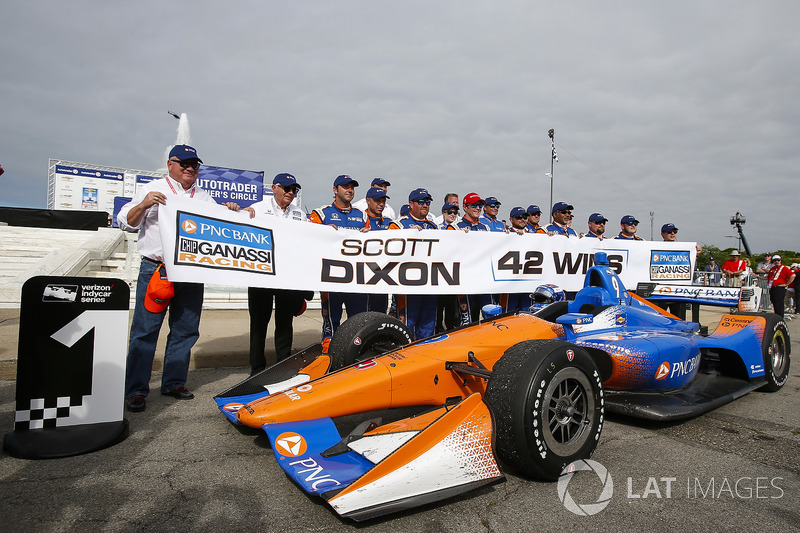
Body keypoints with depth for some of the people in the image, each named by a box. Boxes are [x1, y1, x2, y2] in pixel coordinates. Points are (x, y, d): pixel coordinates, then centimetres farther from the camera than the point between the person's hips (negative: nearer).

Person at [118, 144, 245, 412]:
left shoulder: (204, 197, 19)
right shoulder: (152, 190, 8)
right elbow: (125, 222, 3)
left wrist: (228, 212, 0)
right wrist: (143, 205, -15)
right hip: (156, 270, -4)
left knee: (185, 330, 7)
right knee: (145, 330, -4)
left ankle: (174, 383, 19)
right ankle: (136, 390, 3)